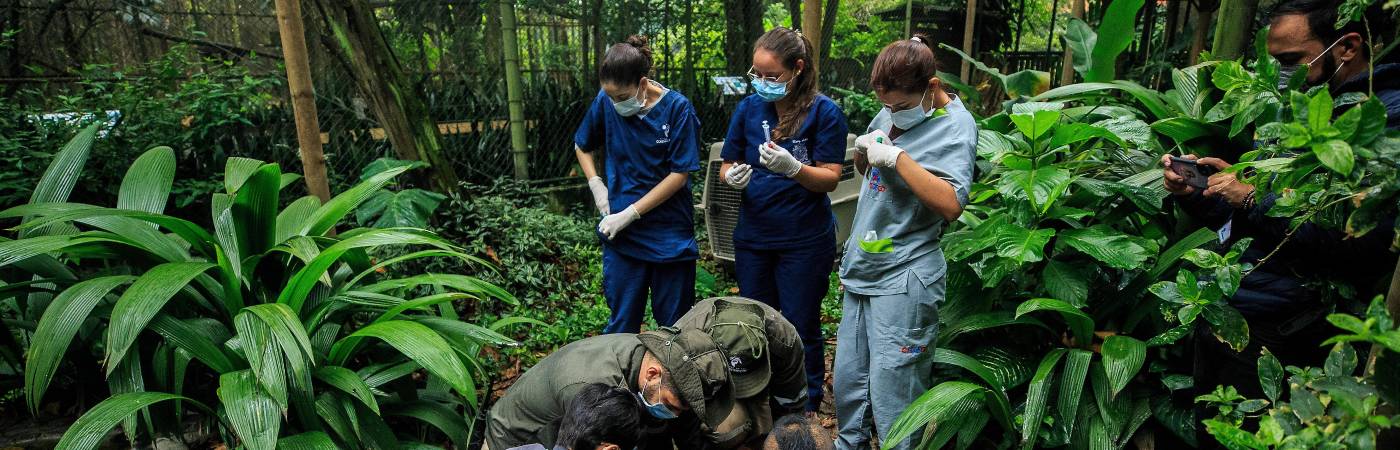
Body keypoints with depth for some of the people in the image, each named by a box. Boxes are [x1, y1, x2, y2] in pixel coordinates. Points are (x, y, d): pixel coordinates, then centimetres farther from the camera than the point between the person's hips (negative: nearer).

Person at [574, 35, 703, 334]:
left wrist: (630, 213, -13)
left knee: (674, 326, 11)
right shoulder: (606, 102, -3)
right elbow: (582, 146, 15)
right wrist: (596, 186, 0)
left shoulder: (677, 108, -12)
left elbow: (680, 174, -12)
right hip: (621, 233, 2)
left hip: (670, 237, -2)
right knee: (621, 325, 10)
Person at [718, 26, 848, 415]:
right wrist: (733, 176, -18)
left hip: (805, 240, -4)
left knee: (800, 329, 7)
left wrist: (792, 168, -31)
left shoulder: (824, 112, -11)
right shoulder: (749, 108, 0)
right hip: (753, 235, 4)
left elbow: (830, 179, -13)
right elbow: (727, 166, 6)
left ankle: (806, 408, 28)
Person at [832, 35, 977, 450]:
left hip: (904, 279, -7)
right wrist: (864, 149, 0)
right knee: (847, 381, 15)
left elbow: (951, 205, -24)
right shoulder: (893, 110, 9)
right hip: (862, 266, 8)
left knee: (891, 395, -3)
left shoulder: (954, 127, -11)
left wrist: (898, 157, -24)